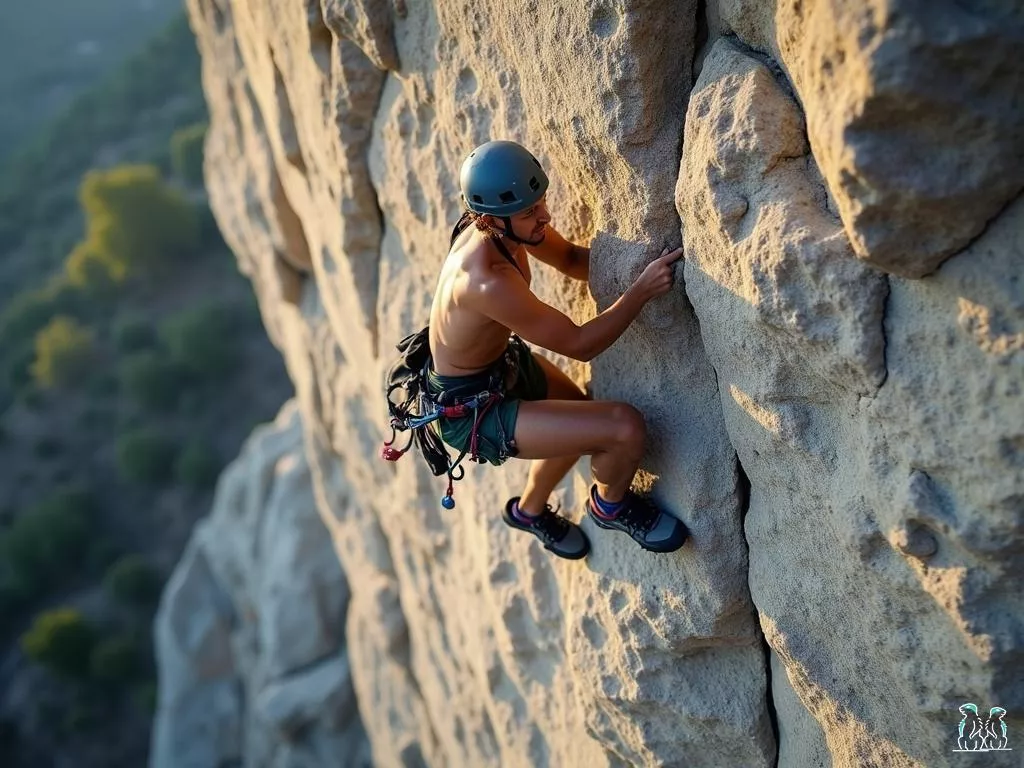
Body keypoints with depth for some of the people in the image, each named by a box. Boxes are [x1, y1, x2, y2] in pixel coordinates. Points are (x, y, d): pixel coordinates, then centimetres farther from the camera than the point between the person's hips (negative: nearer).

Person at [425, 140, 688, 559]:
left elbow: (570, 258, 5)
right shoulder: (488, 281, -39)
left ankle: (530, 510, 55)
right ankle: (610, 506, 15)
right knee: (625, 427, -20)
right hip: (471, 410, -10)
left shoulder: (505, 223, -13)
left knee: (581, 424, 32)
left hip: (504, 361, 10)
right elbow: (580, 344, -29)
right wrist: (642, 289, -28)